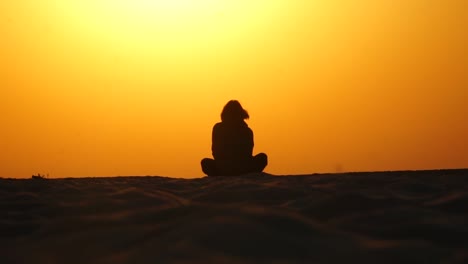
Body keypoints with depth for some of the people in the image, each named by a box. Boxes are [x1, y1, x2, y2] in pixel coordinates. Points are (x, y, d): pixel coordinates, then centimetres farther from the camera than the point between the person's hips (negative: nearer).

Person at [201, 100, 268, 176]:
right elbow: (248, 154, 12)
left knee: (205, 162, 32)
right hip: (244, 170, 0)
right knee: (263, 157, 28)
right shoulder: (247, 131, 2)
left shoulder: (217, 128, 0)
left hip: (223, 171, 0)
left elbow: (215, 152, 6)